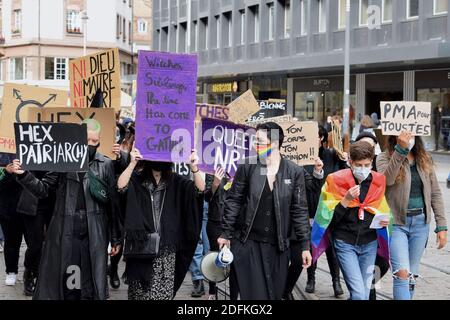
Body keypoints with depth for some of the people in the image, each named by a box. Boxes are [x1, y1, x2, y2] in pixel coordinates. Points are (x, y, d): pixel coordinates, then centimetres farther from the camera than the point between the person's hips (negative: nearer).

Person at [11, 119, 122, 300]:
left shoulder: (106, 165, 3)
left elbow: (113, 203, 4)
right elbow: (43, 190, 2)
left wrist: (115, 238, 4)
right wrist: (23, 175, -16)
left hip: (94, 233, 0)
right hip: (65, 232, 0)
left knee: (91, 281, 4)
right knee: (58, 278, 4)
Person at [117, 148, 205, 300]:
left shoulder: (175, 181, 6)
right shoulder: (137, 179, 2)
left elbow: (200, 189, -7)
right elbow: (121, 187, -18)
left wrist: (194, 167, -24)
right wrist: (132, 163, -29)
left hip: (166, 248, 1)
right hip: (142, 245, -1)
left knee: (163, 291, -1)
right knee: (141, 291, 4)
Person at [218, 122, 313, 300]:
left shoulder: (294, 172, -1)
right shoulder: (247, 167, -1)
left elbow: (300, 210, 1)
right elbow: (233, 201, 3)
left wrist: (305, 245, -2)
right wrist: (226, 233, 1)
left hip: (278, 246, 1)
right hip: (247, 244, -1)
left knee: (274, 294, 7)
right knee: (254, 294, -2)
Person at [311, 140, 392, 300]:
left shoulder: (379, 181, 2)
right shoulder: (336, 181, -8)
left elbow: (384, 212, 17)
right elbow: (328, 217, -8)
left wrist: (385, 220, -5)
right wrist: (346, 200, -22)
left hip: (369, 243, 4)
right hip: (345, 243, -4)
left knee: (364, 293, 11)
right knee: (359, 293, -13)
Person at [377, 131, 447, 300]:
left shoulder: (424, 160, 7)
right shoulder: (385, 158, -4)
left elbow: (435, 193, 9)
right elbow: (386, 179, -26)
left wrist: (441, 226, 4)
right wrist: (400, 150, -32)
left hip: (420, 223, 4)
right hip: (397, 222, -4)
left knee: (412, 275, 11)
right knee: (402, 273, -15)